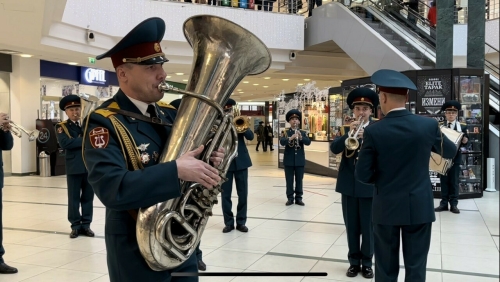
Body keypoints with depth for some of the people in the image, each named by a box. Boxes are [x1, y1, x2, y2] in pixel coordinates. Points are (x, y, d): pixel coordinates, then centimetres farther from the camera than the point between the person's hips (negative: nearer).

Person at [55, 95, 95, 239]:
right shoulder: (61, 127, 2)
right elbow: (65, 143, -16)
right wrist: (85, 140, -14)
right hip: (74, 167, -3)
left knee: (88, 197, 7)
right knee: (74, 198, 3)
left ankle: (86, 224, 17)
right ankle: (75, 225, 14)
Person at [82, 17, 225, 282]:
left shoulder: (170, 113, 4)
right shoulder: (103, 122, -17)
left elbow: (190, 156, 12)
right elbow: (112, 188, -30)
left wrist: (209, 159, -10)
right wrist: (176, 170, -33)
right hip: (136, 249, -6)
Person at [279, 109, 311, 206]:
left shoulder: (303, 133, 6)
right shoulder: (286, 132, 2)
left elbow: (308, 142, -10)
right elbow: (282, 142, -16)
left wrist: (301, 137, -28)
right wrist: (290, 138, -34)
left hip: (300, 160, 1)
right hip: (289, 160, -1)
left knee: (299, 180, 6)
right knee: (289, 180, 4)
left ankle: (299, 198, 14)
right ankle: (290, 198, 11)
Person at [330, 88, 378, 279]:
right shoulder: (346, 129, 6)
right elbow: (334, 149, -9)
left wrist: (366, 137, -29)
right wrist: (349, 134, -23)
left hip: (369, 184, -2)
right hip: (348, 184, 2)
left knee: (368, 226, 6)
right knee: (351, 226, 11)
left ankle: (366, 262, 20)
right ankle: (354, 261, 23)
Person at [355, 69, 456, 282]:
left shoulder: (373, 131, -12)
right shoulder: (429, 125, -7)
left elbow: (362, 175, -9)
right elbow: (450, 152, 11)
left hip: (386, 208, -1)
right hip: (420, 207, 1)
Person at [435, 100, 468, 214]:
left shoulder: (462, 127, 2)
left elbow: (464, 143, -1)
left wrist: (465, 141, -22)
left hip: (455, 158, -1)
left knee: (454, 181, 4)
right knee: (444, 181, 6)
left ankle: (453, 204, 9)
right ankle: (444, 203, 11)